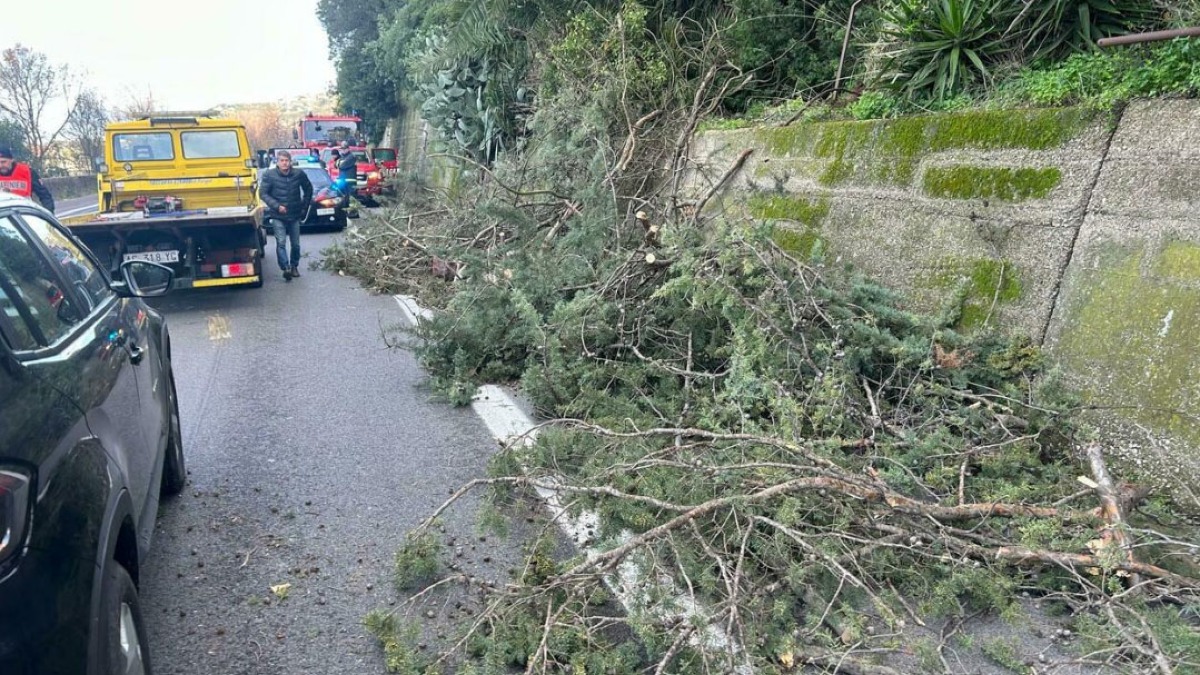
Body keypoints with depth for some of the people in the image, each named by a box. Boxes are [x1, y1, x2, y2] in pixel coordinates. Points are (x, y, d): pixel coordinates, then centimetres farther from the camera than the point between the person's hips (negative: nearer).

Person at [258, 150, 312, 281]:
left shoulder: (299, 174, -1)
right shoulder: (269, 175, -8)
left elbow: (308, 189, 14)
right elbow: (263, 193, -6)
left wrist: (304, 206, 11)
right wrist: (277, 206, -18)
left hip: (295, 216, 2)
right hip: (277, 216, -2)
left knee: (296, 244, 9)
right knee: (281, 242, -15)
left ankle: (294, 267, 27)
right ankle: (286, 268, -20)